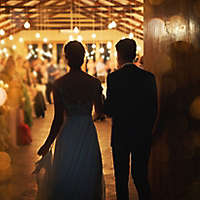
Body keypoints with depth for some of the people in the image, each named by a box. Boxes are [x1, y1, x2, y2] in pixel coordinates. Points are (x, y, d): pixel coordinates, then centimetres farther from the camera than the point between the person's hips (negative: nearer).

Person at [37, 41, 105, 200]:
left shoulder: (59, 84, -11)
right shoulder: (94, 82, -8)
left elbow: (58, 119, -10)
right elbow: (99, 110, 6)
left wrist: (48, 143, 0)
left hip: (67, 134, -1)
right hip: (88, 133, 1)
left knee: (66, 177, 14)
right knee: (87, 176, 16)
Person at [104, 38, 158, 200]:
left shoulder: (113, 78, -12)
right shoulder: (149, 77, -1)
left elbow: (109, 110, -13)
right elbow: (154, 109, 3)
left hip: (121, 136, -3)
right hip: (143, 137, 3)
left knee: (122, 177, 10)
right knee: (141, 176, 13)